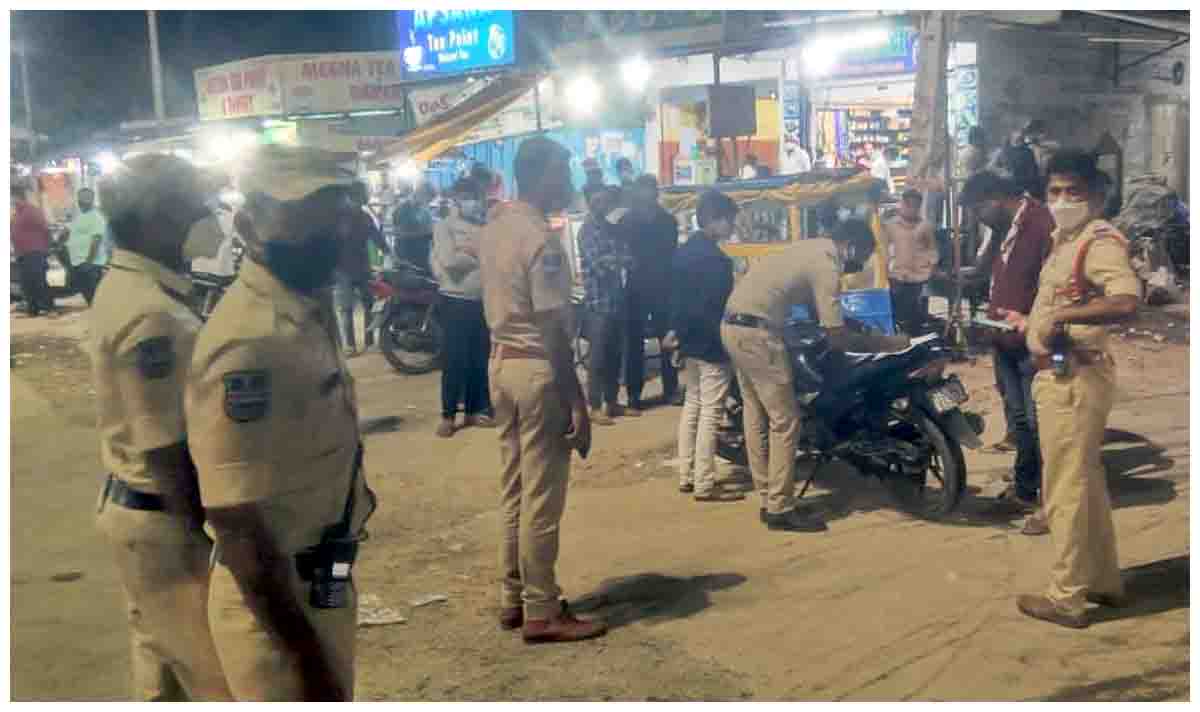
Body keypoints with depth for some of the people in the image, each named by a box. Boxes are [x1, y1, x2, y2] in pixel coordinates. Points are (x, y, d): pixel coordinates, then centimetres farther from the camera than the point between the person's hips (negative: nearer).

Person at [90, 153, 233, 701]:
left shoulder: (124, 285, 6)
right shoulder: (152, 315, -25)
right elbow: (165, 450, -24)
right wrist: (207, 541, -18)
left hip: (135, 504, 10)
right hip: (164, 516, -10)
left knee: (162, 663, 22)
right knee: (221, 673, 3)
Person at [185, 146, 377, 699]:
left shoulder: (311, 309, 3)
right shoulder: (250, 342, -26)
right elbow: (238, 525, -27)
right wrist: (309, 663, -24)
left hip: (320, 586, 9)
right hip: (277, 604, -9)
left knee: (333, 698, 23)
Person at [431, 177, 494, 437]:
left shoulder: (486, 226, 12)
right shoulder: (444, 227, -3)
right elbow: (449, 260, -18)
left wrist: (475, 250, -12)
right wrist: (480, 255, -6)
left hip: (483, 302, 5)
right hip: (456, 302, -5)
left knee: (481, 359, 9)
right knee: (455, 360, -3)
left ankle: (474, 410, 20)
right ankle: (448, 415, 6)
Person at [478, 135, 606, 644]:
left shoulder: (492, 228, 9)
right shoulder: (541, 241, -18)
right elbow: (553, 331, -20)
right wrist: (578, 403, -16)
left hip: (502, 363, 9)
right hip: (538, 370, -9)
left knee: (514, 491, 15)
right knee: (542, 498, 0)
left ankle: (512, 599, 25)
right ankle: (542, 612, 9)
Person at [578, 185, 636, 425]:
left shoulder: (612, 227, 16)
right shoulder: (588, 230, -6)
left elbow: (625, 256, 12)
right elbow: (599, 263, -14)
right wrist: (626, 259, -7)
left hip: (617, 300, 7)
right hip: (598, 302, -7)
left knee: (614, 355, 11)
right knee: (598, 357, -3)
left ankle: (611, 403, 20)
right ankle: (595, 408, 3)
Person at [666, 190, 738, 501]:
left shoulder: (683, 252, 9)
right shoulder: (715, 258, -19)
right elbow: (720, 306, -20)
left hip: (689, 341, 10)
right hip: (712, 344, -9)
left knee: (692, 406, 16)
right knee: (711, 413, -5)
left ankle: (687, 476, 19)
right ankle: (704, 486, -2)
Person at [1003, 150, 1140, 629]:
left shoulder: (1101, 241, -17)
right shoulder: (1065, 240, 14)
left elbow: (1126, 301, -34)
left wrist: (1060, 316, -32)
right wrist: (1031, 322, 25)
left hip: (1073, 379, -11)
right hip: (1062, 375, 11)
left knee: (1066, 490, -2)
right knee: (1087, 484, 20)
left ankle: (1066, 598, 8)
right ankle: (1104, 580, 33)